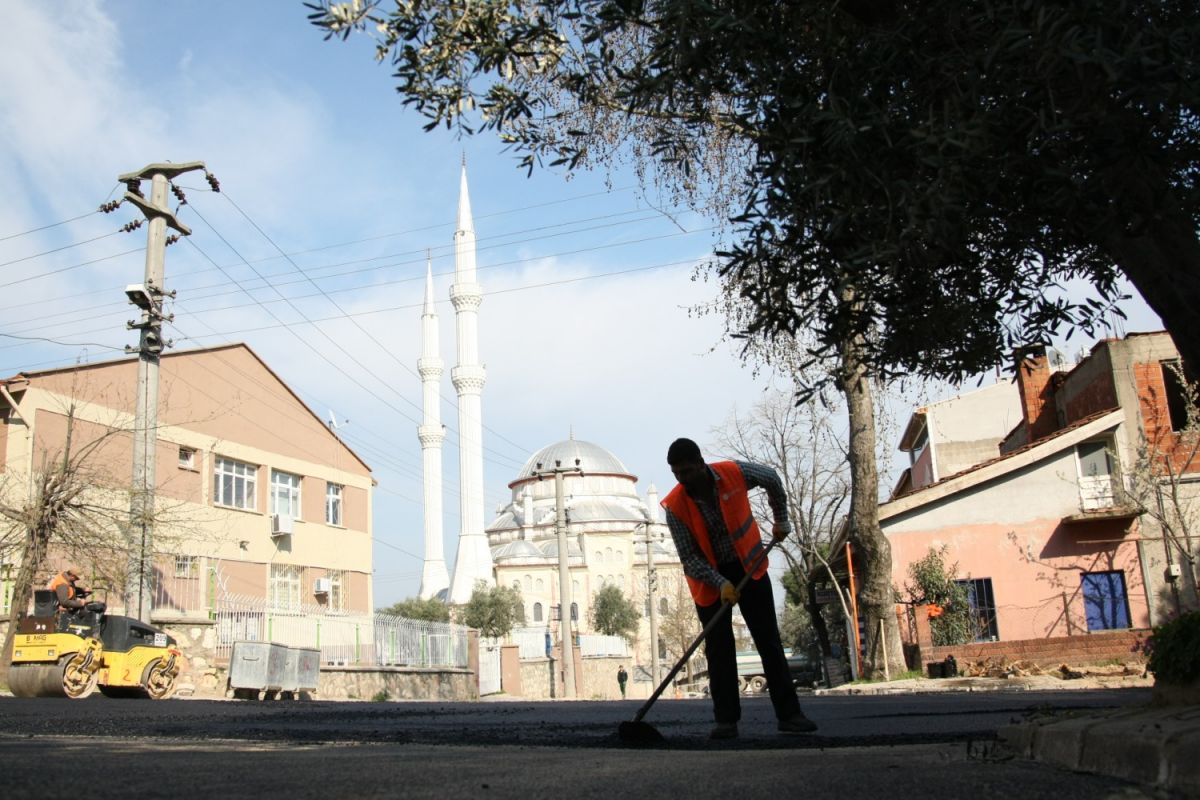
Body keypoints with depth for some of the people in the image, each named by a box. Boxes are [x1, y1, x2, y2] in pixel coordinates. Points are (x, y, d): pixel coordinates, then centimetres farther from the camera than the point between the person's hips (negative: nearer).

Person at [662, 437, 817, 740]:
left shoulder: (735, 473, -18)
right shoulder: (675, 506, -20)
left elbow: (772, 479, 5)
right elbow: (689, 558, -17)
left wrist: (781, 520, 9)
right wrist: (720, 583, -29)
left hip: (749, 567, 1)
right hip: (709, 578, -1)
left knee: (769, 640, 0)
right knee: (719, 649, -3)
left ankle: (788, 714, 4)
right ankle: (726, 720, 4)